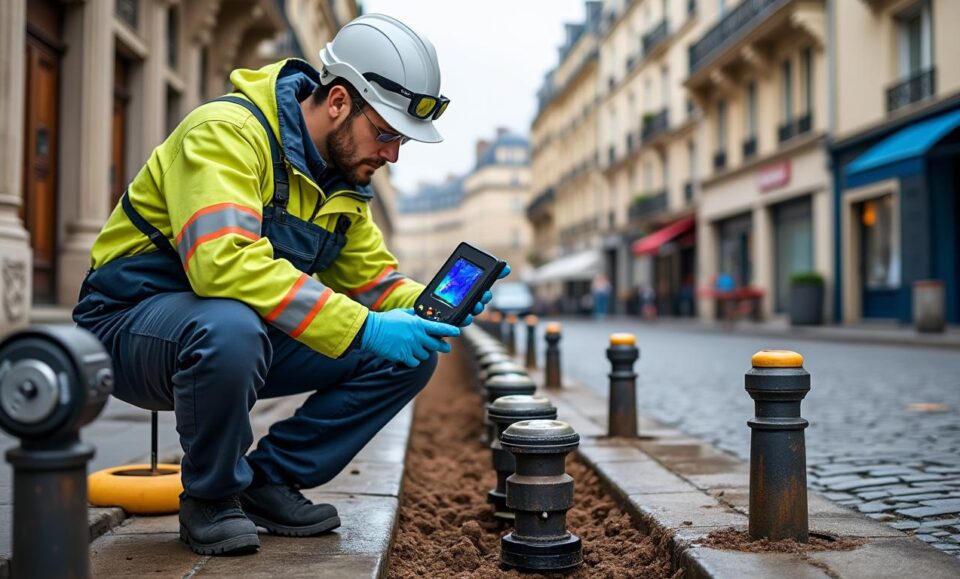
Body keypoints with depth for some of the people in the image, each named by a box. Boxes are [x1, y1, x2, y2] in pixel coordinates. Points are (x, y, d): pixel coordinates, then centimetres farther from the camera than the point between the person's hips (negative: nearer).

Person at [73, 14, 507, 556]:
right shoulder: (228, 131, -22)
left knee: (409, 354, -8)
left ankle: (272, 479, 5)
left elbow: (374, 280, 9)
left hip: (247, 332, 7)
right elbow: (225, 261, -36)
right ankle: (211, 497, -12)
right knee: (232, 328, -41)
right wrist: (360, 328, -37)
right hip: (133, 323, -7)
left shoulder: (345, 181, 5)